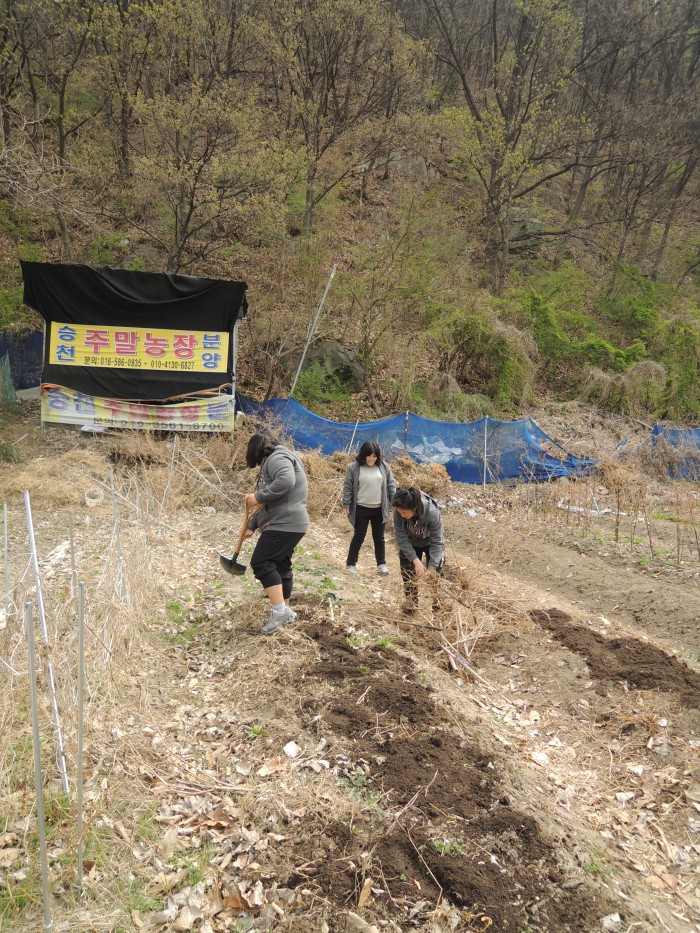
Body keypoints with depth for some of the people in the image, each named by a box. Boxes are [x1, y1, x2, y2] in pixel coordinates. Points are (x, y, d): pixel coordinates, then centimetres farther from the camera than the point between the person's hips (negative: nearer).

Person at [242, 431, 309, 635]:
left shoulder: (277, 457, -9)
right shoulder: (270, 463, 25)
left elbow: (286, 481, -30)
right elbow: (267, 504, 28)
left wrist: (258, 496, -21)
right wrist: (252, 526, 25)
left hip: (285, 523, -11)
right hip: (285, 524, 11)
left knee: (261, 562, -13)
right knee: (280, 565, 14)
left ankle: (280, 610, -12)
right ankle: (284, 610, 22)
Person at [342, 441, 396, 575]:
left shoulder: (384, 467, 3)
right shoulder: (354, 467, -6)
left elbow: (391, 486, 8)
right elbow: (347, 488, -3)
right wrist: (346, 505, -6)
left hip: (379, 509, 3)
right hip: (361, 509, -3)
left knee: (379, 538, 11)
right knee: (358, 537, 5)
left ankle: (381, 564, 22)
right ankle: (351, 564, 17)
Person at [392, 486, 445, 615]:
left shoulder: (432, 512, -41)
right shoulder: (399, 512, -35)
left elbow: (437, 541, -31)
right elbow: (401, 538, -25)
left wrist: (432, 567, -34)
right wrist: (415, 560, -31)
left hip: (430, 542, -2)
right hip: (410, 544, 2)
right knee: (408, 573, 3)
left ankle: (438, 604, 19)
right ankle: (411, 604, 22)